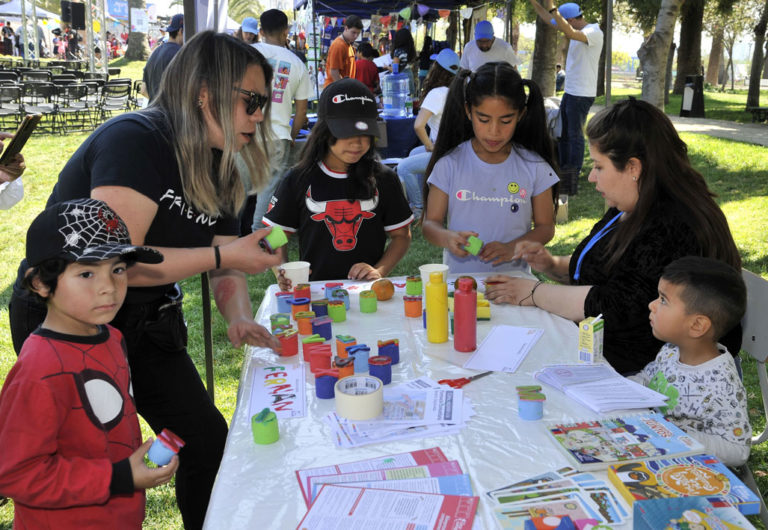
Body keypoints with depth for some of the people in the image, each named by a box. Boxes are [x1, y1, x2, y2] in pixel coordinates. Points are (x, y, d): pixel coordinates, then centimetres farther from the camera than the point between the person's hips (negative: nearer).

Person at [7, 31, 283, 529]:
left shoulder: (216, 167, 2)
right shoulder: (134, 140, -24)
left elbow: (227, 261, 4)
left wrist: (240, 319, -15)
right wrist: (221, 255, -28)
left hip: (146, 316, 8)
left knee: (208, 439, 9)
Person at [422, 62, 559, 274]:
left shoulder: (533, 167, 3)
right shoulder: (449, 164, 1)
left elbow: (545, 226, 8)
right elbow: (431, 222, 3)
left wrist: (512, 248, -11)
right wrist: (447, 238, -20)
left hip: (512, 277, 1)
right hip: (458, 278, -1)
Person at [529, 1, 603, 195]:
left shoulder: (594, 32, -16)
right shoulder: (578, 30, 12)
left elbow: (570, 33, -36)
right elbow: (551, 20, 21)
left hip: (582, 95, -10)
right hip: (570, 92, 10)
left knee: (575, 136, -6)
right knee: (563, 134, 15)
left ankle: (572, 184, -2)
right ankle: (563, 176, 25)